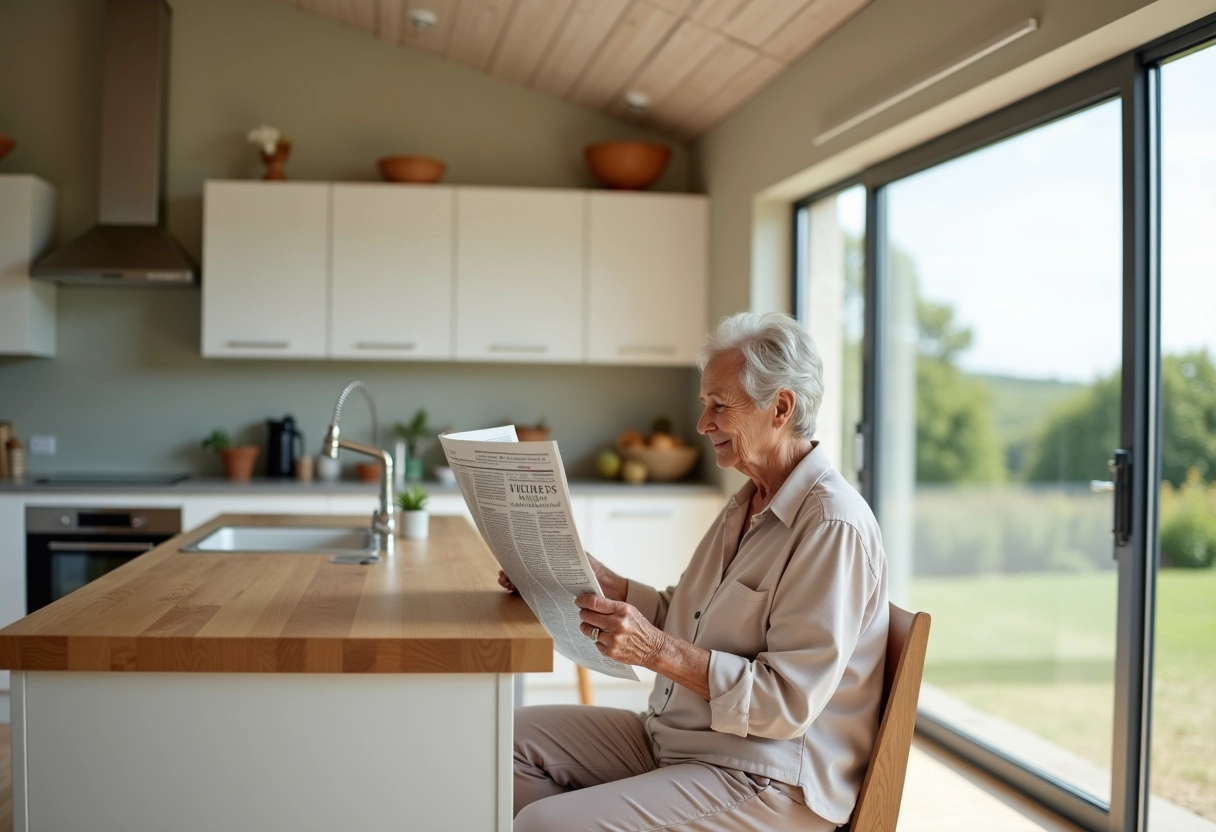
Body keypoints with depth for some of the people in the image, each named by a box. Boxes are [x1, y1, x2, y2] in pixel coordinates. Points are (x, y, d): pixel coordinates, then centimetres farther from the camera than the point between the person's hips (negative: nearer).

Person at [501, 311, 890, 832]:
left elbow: (789, 701, -23)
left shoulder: (833, 525, -20)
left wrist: (659, 651, -27)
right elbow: (685, 615, 16)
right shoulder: (750, 501, 13)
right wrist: (598, 582, 3)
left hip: (765, 782, -9)